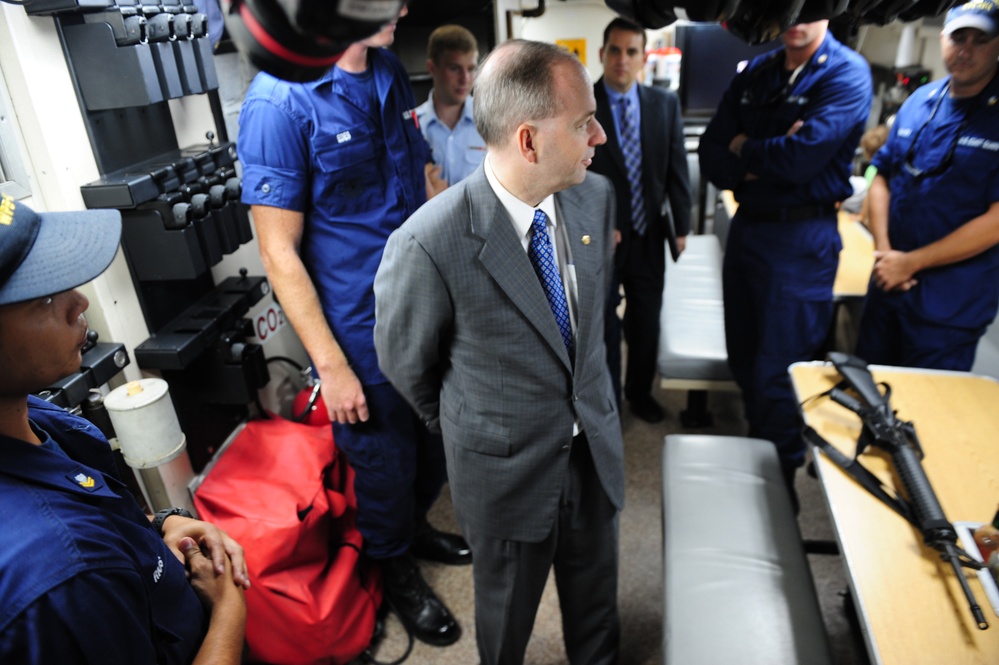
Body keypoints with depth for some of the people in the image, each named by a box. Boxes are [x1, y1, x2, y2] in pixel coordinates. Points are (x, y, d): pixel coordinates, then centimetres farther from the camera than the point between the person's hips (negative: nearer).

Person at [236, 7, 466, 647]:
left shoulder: (392, 73, 4)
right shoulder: (279, 100, -17)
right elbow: (279, 250, -15)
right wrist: (331, 365, -15)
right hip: (364, 334, -6)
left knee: (437, 445, 22)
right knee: (386, 463, 14)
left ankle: (416, 527, 52)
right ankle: (396, 569, 43)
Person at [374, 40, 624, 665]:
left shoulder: (597, 196, -10)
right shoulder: (429, 244, -29)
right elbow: (406, 362, -10)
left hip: (595, 444, 5)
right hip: (506, 468, -4)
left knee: (595, 597, 28)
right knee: (508, 612, 24)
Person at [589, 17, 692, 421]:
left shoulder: (665, 104, 1)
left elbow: (677, 168, 4)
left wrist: (682, 225, 3)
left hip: (648, 236, 3)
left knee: (647, 322, 16)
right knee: (603, 325, 10)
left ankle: (640, 392, 38)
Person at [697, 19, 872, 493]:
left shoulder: (847, 73, -8)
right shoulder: (755, 73, 10)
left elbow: (802, 157, -22)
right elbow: (711, 156, 3)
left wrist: (743, 148, -5)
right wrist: (765, 159, -14)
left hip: (801, 237, -6)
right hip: (746, 224, 6)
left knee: (777, 375, 0)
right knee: (743, 360, 15)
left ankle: (778, 489, 21)